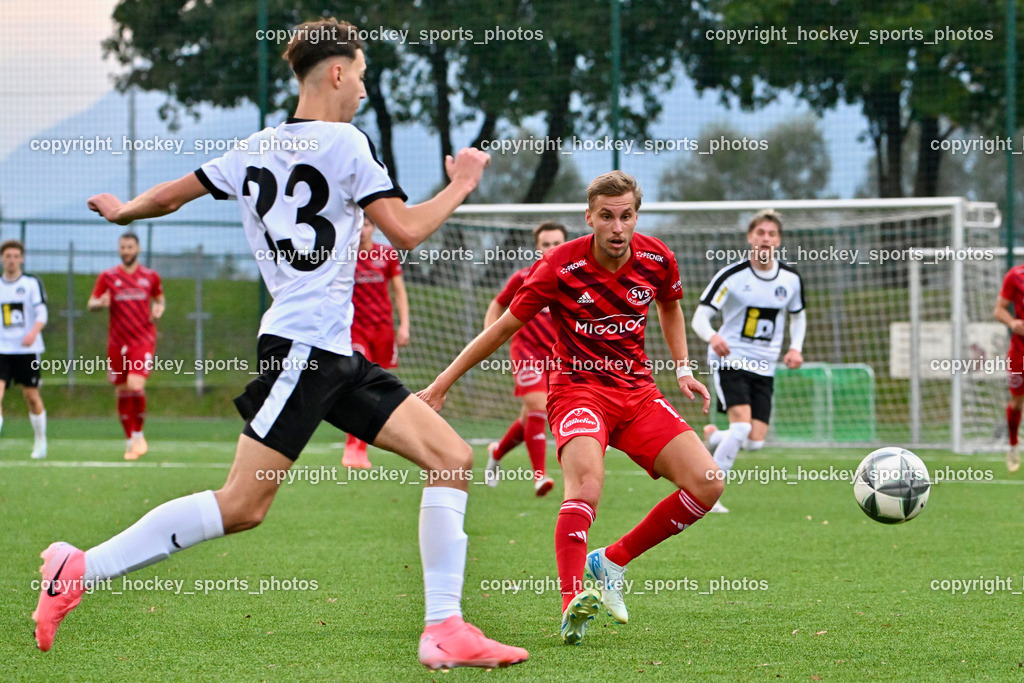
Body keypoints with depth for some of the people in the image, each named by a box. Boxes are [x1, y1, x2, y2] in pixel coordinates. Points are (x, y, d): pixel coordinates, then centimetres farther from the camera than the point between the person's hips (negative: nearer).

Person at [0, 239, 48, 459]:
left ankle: (40, 441, 23)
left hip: (27, 349, -2)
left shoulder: (32, 283, 1)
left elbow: (42, 313, -8)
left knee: (31, 395, 5)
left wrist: (33, 332, -25)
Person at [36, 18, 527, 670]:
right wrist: (460, 186, 6)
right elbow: (406, 230, -10)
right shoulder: (343, 141, -8)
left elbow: (170, 195, 21)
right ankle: (78, 569, -7)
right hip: (302, 344, -9)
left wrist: (122, 210, 41)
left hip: (338, 355, 9)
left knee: (453, 458, 2)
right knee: (243, 505, -12)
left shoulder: (255, 149, 15)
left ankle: (445, 630, -3)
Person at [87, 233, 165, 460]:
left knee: (135, 386, -20)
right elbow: (91, 304, 5)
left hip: (143, 340, -2)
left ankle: (138, 435, -2)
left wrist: (159, 308, -1)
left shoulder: (150, 277, 8)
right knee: (122, 393, 5)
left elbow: (160, 298, 23)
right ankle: (129, 441, 19)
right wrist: (101, 303, -18)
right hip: (117, 343, 2)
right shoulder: (108, 277, 5)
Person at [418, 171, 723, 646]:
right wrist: (441, 385, -2)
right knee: (587, 482, -35)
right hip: (578, 387, -5)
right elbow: (503, 328, -4)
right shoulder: (560, 267, -14)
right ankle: (572, 604, -45)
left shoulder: (657, 259, -2)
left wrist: (682, 368, 14)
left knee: (707, 484, -12)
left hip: (638, 392, 5)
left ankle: (610, 563, 2)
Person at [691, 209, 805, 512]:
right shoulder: (732, 276, -10)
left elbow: (798, 315, 21)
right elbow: (699, 317, -11)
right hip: (730, 360, -4)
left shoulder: (791, 279, 3)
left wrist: (795, 348, 2)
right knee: (742, 424, -24)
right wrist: (712, 337, -34)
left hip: (764, 367, 4)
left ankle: (714, 436, 29)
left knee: (755, 440, -6)